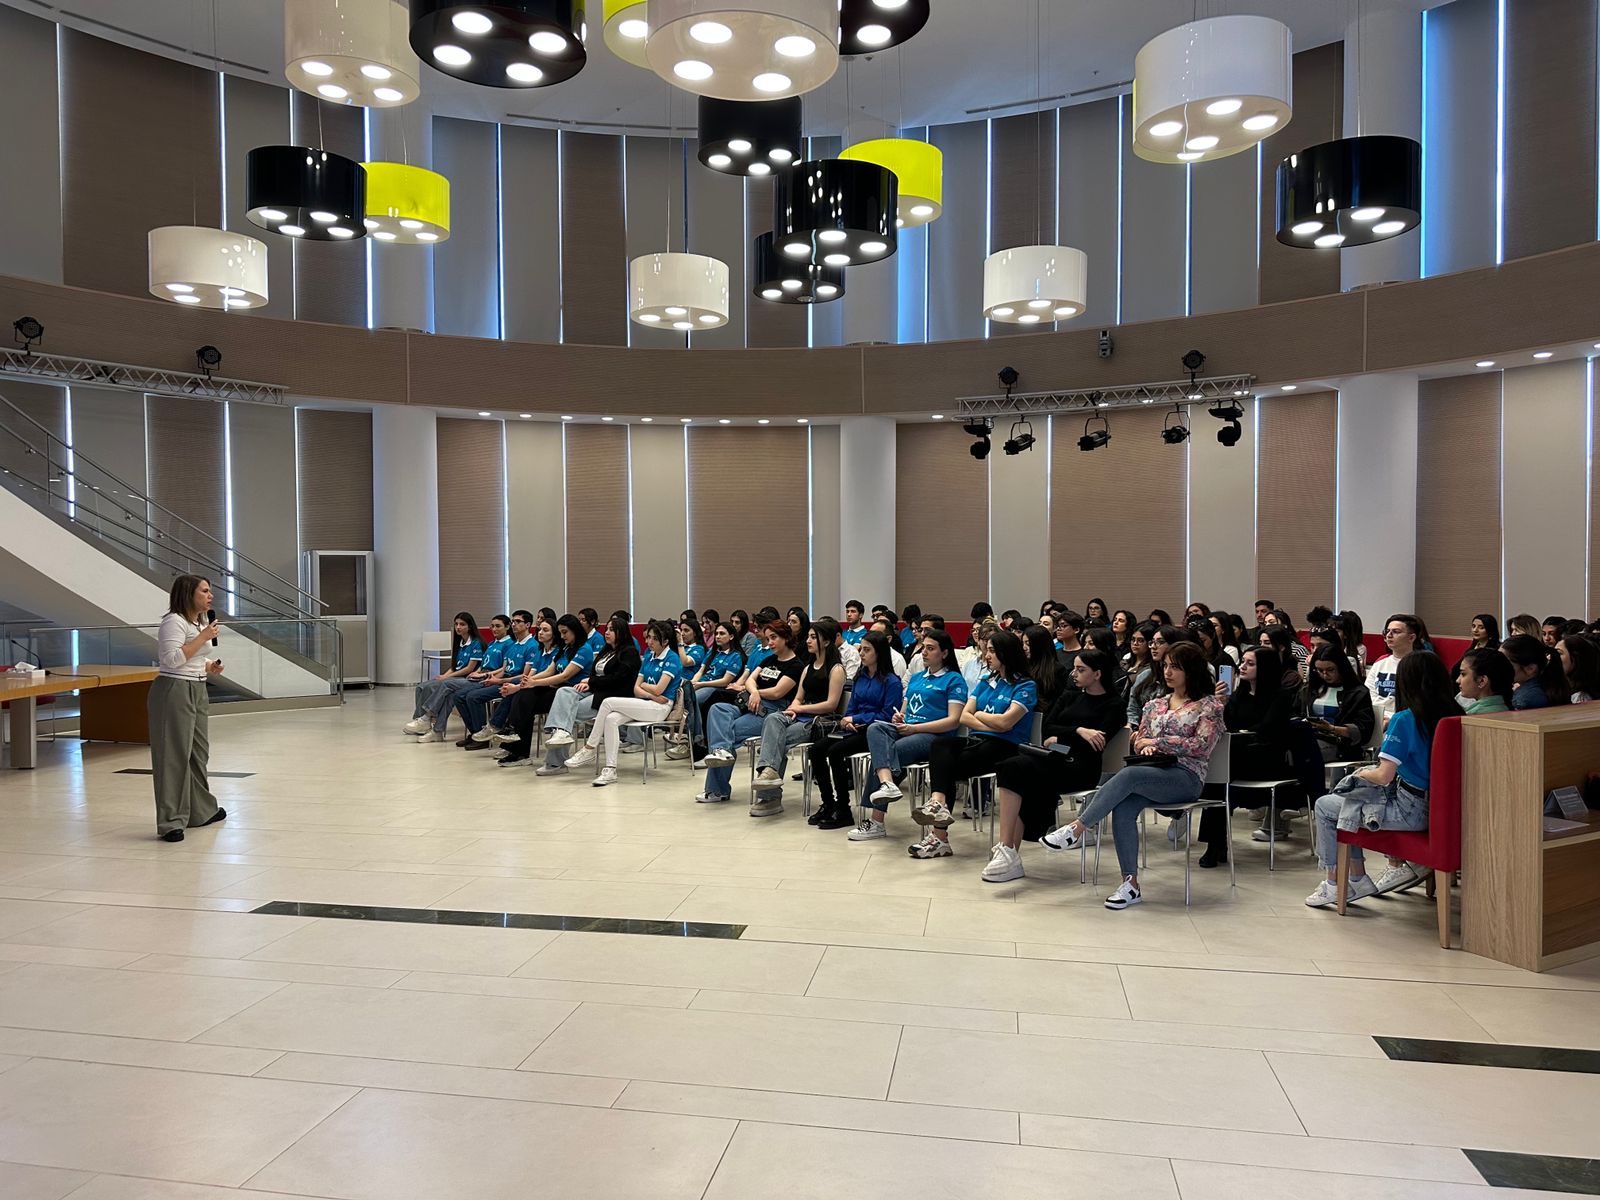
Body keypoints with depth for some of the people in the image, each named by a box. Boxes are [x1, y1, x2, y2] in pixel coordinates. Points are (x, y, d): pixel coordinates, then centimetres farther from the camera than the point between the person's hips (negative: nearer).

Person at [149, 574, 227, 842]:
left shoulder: (199, 622, 18)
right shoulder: (174, 622, -13)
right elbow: (172, 659, -23)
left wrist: (208, 667, 9)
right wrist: (203, 637, -21)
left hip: (197, 691, 10)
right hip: (174, 692, -10)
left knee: (198, 752, 16)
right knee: (174, 757, -8)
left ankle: (201, 812, 28)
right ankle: (170, 822, -4)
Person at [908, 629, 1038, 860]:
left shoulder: (1025, 686, 0)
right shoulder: (985, 681, 21)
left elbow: (1005, 723, -12)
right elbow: (964, 716, 11)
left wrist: (978, 714, 5)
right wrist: (991, 724, -4)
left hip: (1004, 746, -6)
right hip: (976, 740, 6)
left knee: (946, 767, -24)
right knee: (939, 746, -27)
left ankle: (939, 835, -25)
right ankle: (938, 804, -44)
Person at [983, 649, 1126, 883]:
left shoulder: (1113, 705, 6)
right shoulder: (1069, 695, 24)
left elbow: (1097, 742, -8)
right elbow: (1047, 728, 10)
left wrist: (1059, 738, -1)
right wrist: (1078, 731, -5)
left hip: (1081, 766, -5)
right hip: (1055, 758, 5)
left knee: (1014, 769, -30)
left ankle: (1008, 850, -32)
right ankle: (1009, 851, -33)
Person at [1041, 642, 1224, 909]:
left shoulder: (1210, 705, 7)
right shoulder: (1155, 704, 23)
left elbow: (1201, 746, -6)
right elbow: (1139, 744, 22)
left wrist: (1157, 742, -6)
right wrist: (1146, 748, -2)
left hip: (1187, 777, -5)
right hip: (1153, 773, 5)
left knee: (1129, 775, -34)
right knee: (1123, 808, -30)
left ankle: (1075, 829, -33)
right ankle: (1131, 884, -27)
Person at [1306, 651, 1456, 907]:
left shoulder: (1404, 719, -20)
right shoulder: (1452, 715, 0)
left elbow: (1384, 776, -20)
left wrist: (1362, 773, 0)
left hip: (1413, 810, -8)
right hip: (1436, 803, 8)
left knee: (1324, 806, 8)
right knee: (1348, 800, 24)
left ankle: (1333, 884, 18)